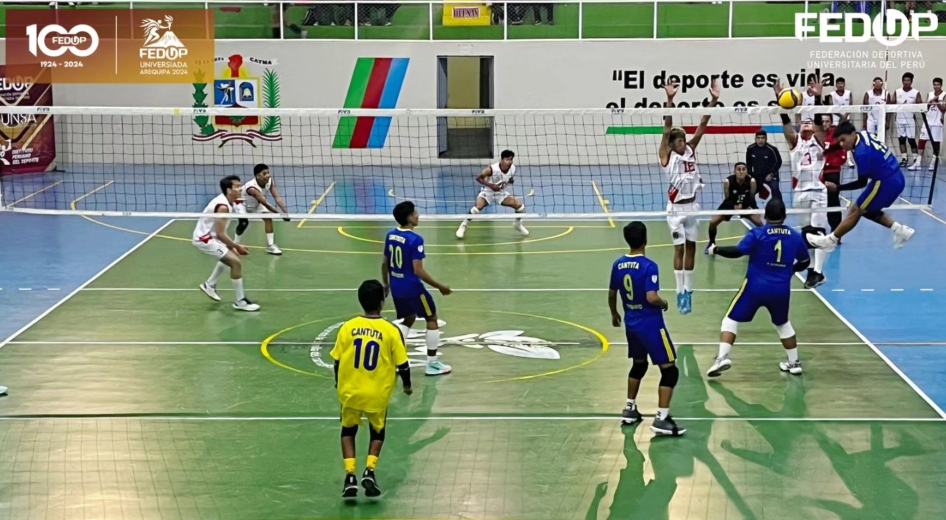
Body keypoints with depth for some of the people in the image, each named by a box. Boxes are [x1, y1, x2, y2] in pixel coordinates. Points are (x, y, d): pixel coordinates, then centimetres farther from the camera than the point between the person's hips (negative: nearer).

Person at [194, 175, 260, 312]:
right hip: (204, 238, -11)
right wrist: (237, 247, -17)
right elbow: (221, 234, -26)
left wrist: (232, 246, 6)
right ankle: (240, 301, -9)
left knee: (229, 256, 32)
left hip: (210, 235, 11)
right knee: (236, 262, -16)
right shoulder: (223, 206, -27)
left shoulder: (227, 202, 3)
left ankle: (210, 285, 44)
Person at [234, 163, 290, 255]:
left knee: (268, 217, -11)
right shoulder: (252, 188, -43)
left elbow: (277, 197, -31)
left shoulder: (270, 182, -25)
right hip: (242, 203, -6)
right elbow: (265, 204, -44)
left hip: (256, 204, 6)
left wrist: (285, 211, -44)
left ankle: (270, 245, -4)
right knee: (244, 222, -26)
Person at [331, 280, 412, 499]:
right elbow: (402, 364, -6)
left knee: (348, 431, 22)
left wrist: (339, 384, 19)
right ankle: (370, 471, 2)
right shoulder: (391, 331, -10)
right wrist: (407, 385, 14)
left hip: (350, 391, 1)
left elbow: (337, 360, 1)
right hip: (378, 394, -1)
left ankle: (350, 475, 7)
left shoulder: (348, 327, -6)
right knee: (377, 432, 22)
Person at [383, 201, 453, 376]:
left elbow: (385, 263, 11)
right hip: (412, 288, -7)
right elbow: (418, 270, -23)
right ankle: (432, 364, 13)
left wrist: (386, 284, 27)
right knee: (432, 319, 10)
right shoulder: (415, 239, -21)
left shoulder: (390, 235, 2)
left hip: (396, 288, 7)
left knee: (408, 319, 25)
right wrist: (440, 286, -15)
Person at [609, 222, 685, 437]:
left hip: (631, 324, 7)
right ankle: (662, 419, -8)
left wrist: (614, 314, 32)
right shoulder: (649, 266, -19)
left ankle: (630, 409, 34)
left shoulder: (618, 265, 2)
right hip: (650, 325, -7)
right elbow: (652, 297, -26)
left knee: (639, 364, 27)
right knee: (670, 370, -2)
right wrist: (664, 303, -4)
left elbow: (612, 294, 13)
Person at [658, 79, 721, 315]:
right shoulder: (667, 155, -8)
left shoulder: (690, 150, 5)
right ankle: (680, 292, -1)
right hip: (676, 207, -5)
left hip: (692, 205, 5)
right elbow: (667, 126, -19)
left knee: (691, 248, 10)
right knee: (679, 249, -4)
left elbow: (703, 125, -1)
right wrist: (669, 99, -29)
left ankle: (688, 290, 18)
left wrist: (714, 100, -10)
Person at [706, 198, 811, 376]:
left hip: (756, 287, -4)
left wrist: (716, 249, -2)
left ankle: (723, 358, -11)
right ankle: (794, 363, 30)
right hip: (781, 290, 4)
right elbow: (805, 262, 17)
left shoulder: (758, 234, -9)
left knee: (731, 320, 6)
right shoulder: (796, 236, 4)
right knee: (783, 324, 27)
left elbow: (737, 251, -17)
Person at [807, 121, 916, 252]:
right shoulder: (862, 134, 0)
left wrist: (837, 187, -19)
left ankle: (829, 240, 9)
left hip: (886, 182, -9)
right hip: (896, 179, 9)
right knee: (867, 210, 20)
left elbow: (862, 182, -17)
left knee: (856, 211, 0)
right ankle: (900, 229, 14)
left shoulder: (862, 152, -24)